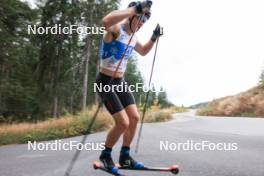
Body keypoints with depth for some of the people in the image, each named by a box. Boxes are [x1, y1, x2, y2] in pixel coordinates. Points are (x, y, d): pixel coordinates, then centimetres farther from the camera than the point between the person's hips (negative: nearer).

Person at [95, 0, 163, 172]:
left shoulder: (133, 37, 10)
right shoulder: (116, 29, -16)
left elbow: (143, 52, 29)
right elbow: (106, 21, -42)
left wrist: (154, 38, 14)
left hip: (121, 82, 9)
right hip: (106, 82, -8)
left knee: (135, 118, 3)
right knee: (123, 123, -12)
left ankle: (125, 156, 21)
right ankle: (105, 155, 14)